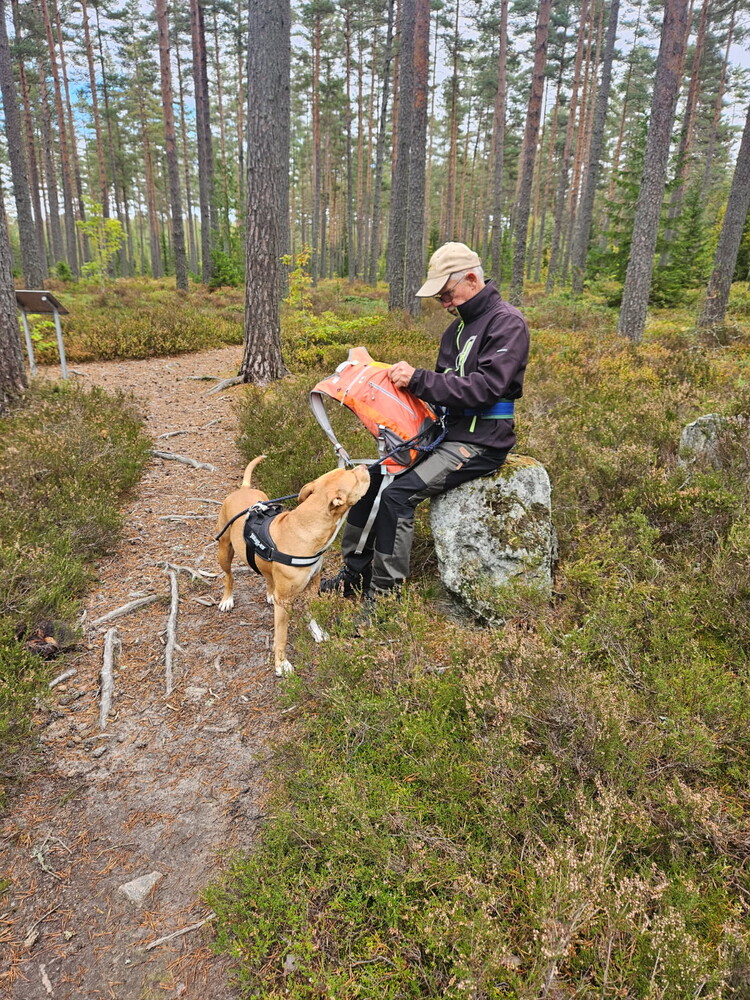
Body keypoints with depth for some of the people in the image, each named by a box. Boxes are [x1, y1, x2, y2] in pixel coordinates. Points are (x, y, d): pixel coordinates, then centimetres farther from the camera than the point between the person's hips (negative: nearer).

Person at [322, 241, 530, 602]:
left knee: (397, 493, -24)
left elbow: (484, 387, -23)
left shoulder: (506, 322, -11)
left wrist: (418, 379, -24)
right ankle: (355, 575, 11)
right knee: (370, 478, -1)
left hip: (480, 443, -9)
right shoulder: (459, 325, 16)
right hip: (448, 433, 9)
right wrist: (408, 381, 1)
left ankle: (384, 596, -10)